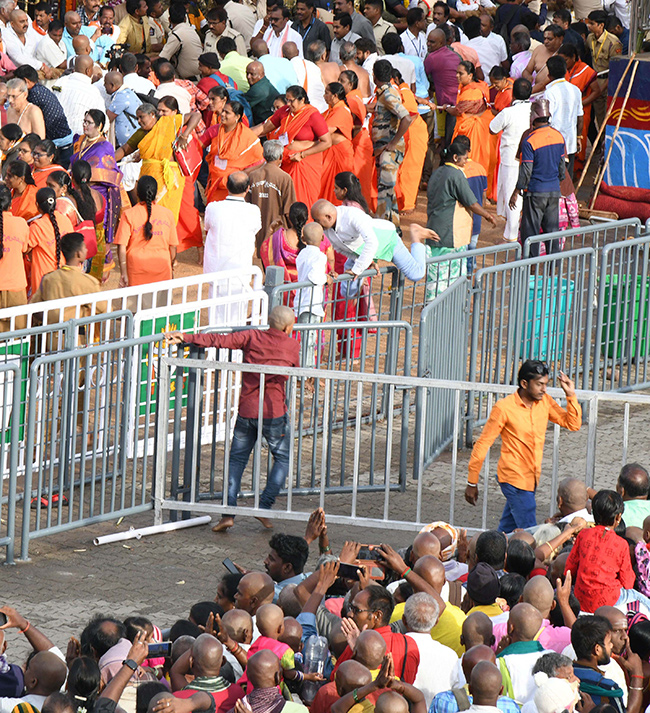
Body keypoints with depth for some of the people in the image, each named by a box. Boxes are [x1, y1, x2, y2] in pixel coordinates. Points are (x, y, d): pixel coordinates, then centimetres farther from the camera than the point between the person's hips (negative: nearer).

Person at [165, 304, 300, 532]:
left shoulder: (252, 337, -1)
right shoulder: (292, 346, 0)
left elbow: (219, 340, -7)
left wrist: (187, 338, -4)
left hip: (246, 409, 2)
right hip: (274, 411, -2)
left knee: (237, 459, 10)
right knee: (283, 458, 16)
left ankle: (228, 512, -1)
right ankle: (264, 507, 6)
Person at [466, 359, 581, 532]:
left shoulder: (545, 402, 3)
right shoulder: (504, 408, -13)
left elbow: (573, 424, 5)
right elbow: (483, 444, -8)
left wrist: (571, 395, -9)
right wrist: (472, 483, -6)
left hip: (531, 477, 6)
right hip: (514, 477, -6)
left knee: (507, 530, 16)